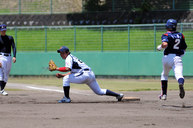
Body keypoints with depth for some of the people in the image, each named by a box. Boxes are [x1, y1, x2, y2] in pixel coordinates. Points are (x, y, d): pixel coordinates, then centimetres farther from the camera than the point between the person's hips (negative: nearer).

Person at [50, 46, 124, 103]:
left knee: (66, 78, -11)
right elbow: (72, 72, 25)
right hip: (91, 74, 10)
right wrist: (62, 75, 16)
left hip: (85, 74, -10)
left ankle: (66, 98, -10)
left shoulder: (69, 58, -6)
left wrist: (57, 69, -15)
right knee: (99, 91, 19)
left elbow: (67, 68, -25)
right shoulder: (72, 57, 24)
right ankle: (118, 95, 20)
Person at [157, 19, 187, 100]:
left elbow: (165, 44, -20)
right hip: (178, 58, 2)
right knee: (179, 74, -17)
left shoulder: (166, 35, -2)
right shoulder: (180, 35, 15)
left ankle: (164, 94, 22)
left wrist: (160, 47, -1)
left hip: (168, 57, -2)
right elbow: (184, 48, 19)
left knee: (164, 75, 22)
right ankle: (181, 83, -53)